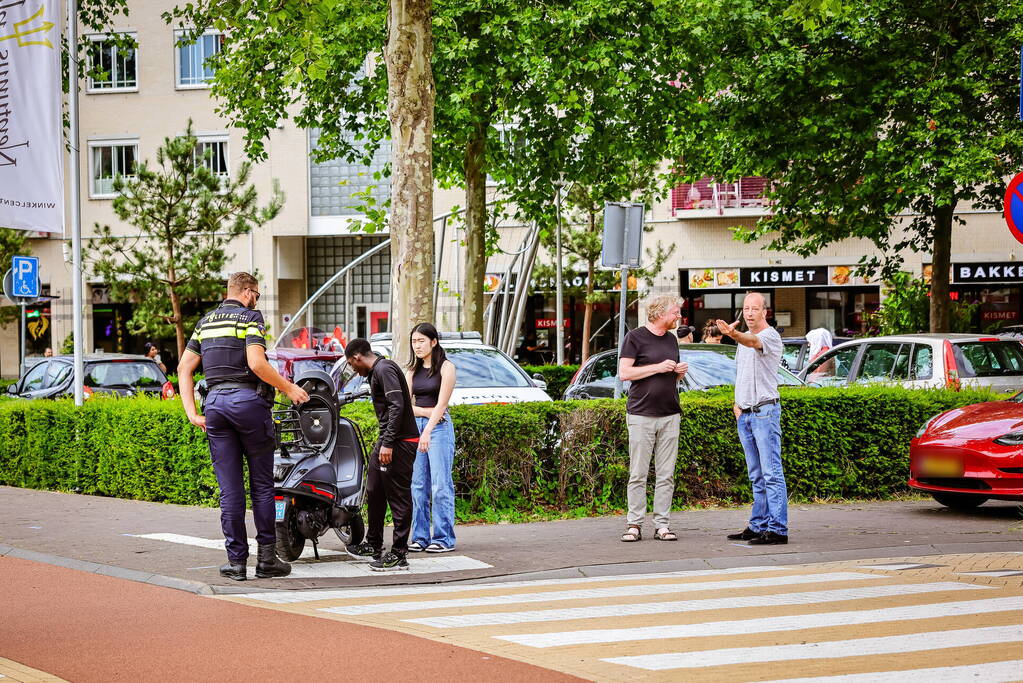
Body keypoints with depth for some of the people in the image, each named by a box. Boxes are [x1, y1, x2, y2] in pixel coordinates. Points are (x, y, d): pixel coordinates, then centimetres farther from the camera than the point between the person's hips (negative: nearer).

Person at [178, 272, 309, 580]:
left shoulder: (205, 322, 16)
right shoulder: (250, 317, -3)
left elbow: (184, 368, 12)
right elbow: (256, 363, -17)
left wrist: (192, 413, 9)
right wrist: (289, 388, -6)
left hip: (215, 403, 5)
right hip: (248, 400, -5)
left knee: (229, 488, 5)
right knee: (262, 484, 3)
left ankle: (236, 561, 3)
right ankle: (266, 558, 4)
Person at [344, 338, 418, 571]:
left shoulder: (384, 370, -13)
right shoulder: (377, 371, 19)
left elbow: (397, 406, -22)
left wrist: (388, 443, -24)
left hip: (400, 442, -11)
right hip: (387, 441, 11)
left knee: (398, 497, -7)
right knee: (374, 492, 17)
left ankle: (399, 554, -5)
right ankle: (374, 545, 28)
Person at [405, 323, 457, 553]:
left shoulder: (446, 367, -1)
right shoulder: (412, 371, 16)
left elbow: (441, 404, -11)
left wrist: (427, 431, -21)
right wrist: (427, 412, -10)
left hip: (439, 427, -5)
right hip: (415, 426, 5)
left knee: (440, 485, -8)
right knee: (417, 485, 2)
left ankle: (444, 538, -6)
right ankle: (420, 536, 6)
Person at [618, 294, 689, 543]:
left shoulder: (671, 339, 17)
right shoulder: (635, 337, -3)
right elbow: (624, 373, -10)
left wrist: (680, 372, 3)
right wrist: (658, 367, -14)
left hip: (669, 415, 6)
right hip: (641, 415, -5)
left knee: (666, 475, 3)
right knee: (638, 474, -4)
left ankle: (662, 525, 5)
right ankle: (634, 524, 0)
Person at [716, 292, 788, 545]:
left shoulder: (770, 336, -8)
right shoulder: (744, 339, 18)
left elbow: (753, 342, -32)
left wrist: (733, 334, -51)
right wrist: (737, 403, 13)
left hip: (765, 411, -8)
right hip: (744, 414, 8)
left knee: (771, 472, -11)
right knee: (757, 476, 11)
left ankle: (778, 530, -13)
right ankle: (758, 526, 14)